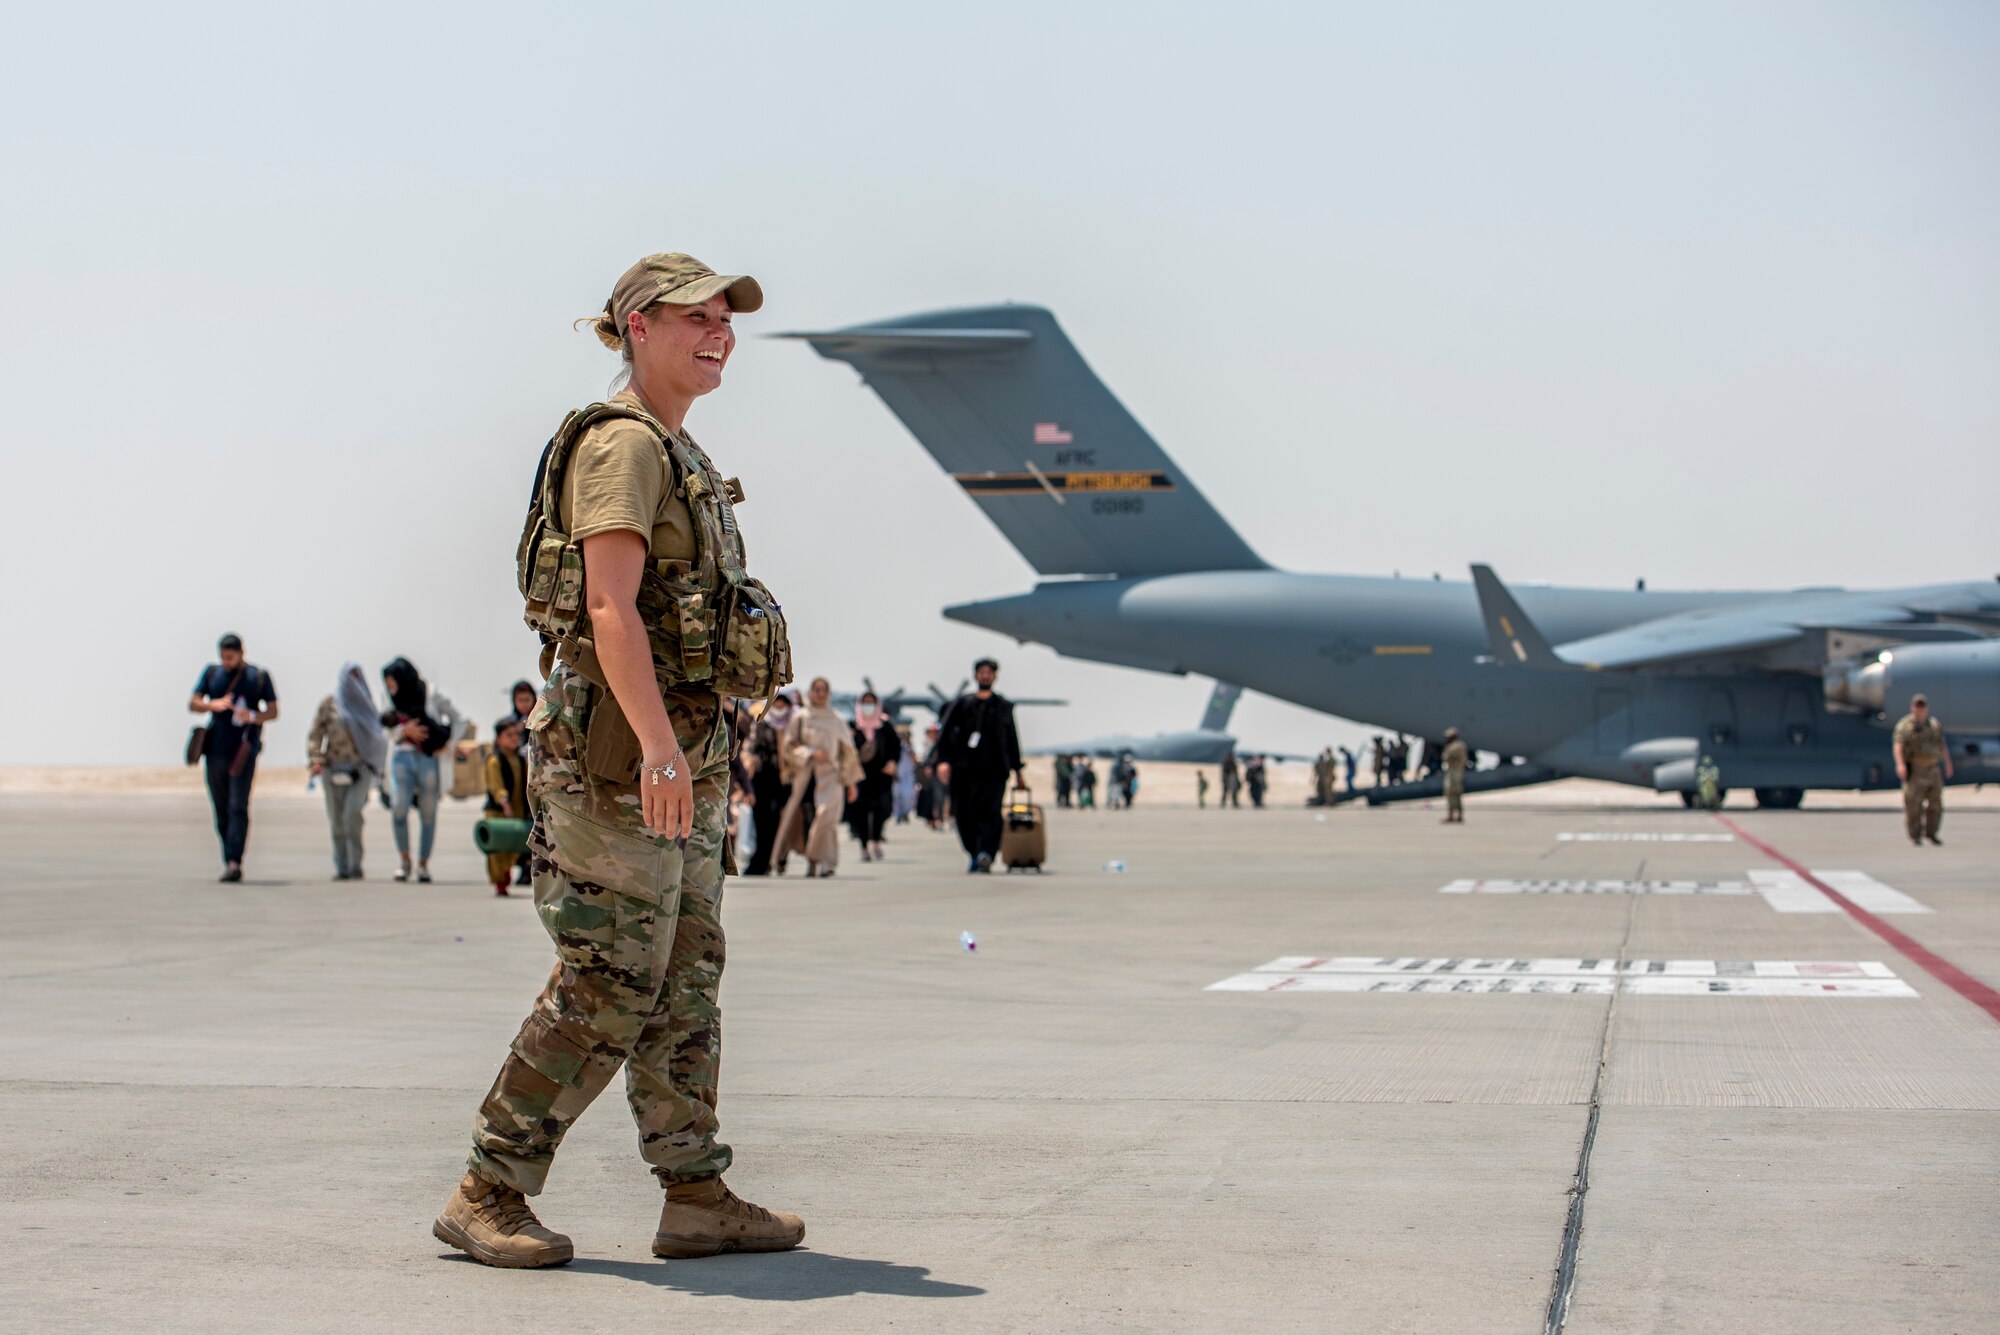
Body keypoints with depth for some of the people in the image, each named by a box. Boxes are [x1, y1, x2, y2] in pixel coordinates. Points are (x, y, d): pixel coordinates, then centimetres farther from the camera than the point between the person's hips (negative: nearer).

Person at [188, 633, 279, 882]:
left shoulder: (258, 676, 4)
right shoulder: (211, 673, 10)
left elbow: (273, 712, 5)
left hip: (243, 750, -3)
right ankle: (229, 863, 14)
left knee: (238, 807, -13)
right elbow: (192, 704, 7)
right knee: (221, 810, 7)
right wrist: (214, 705, -14)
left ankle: (234, 862, -20)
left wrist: (253, 716, -16)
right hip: (216, 750, 4)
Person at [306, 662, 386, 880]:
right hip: (333, 767, 1)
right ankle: (342, 868, 6)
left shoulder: (366, 703, 12)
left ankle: (355, 865, -11)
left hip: (360, 766, -1)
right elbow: (315, 735, 5)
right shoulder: (329, 704, 7)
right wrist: (316, 760, -8)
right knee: (336, 820, 1)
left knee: (353, 813, -18)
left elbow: (376, 736, 17)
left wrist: (376, 768, 12)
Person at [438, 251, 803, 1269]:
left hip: (680, 749, 10)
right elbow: (608, 604, -22)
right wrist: (657, 744, -30)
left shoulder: (680, 457, 20)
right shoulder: (622, 442, -11)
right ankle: (487, 1196, 0)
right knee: (609, 984, -8)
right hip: (621, 745, -10)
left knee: (686, 978, 9)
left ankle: (698, 1201, 13)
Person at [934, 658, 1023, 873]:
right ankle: (974, 853, 16)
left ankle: (985, 853, -28)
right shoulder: (962, 704, 10)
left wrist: (1016, 768, 20)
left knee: (989, 811, -17)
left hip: (994, 769, -1)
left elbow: (1012, 739, 22)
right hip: (964, 768, 1)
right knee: (964, 814, 1)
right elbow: (945, 732, 3)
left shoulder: (1003, 706, 16)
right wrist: (944, 760, -10)